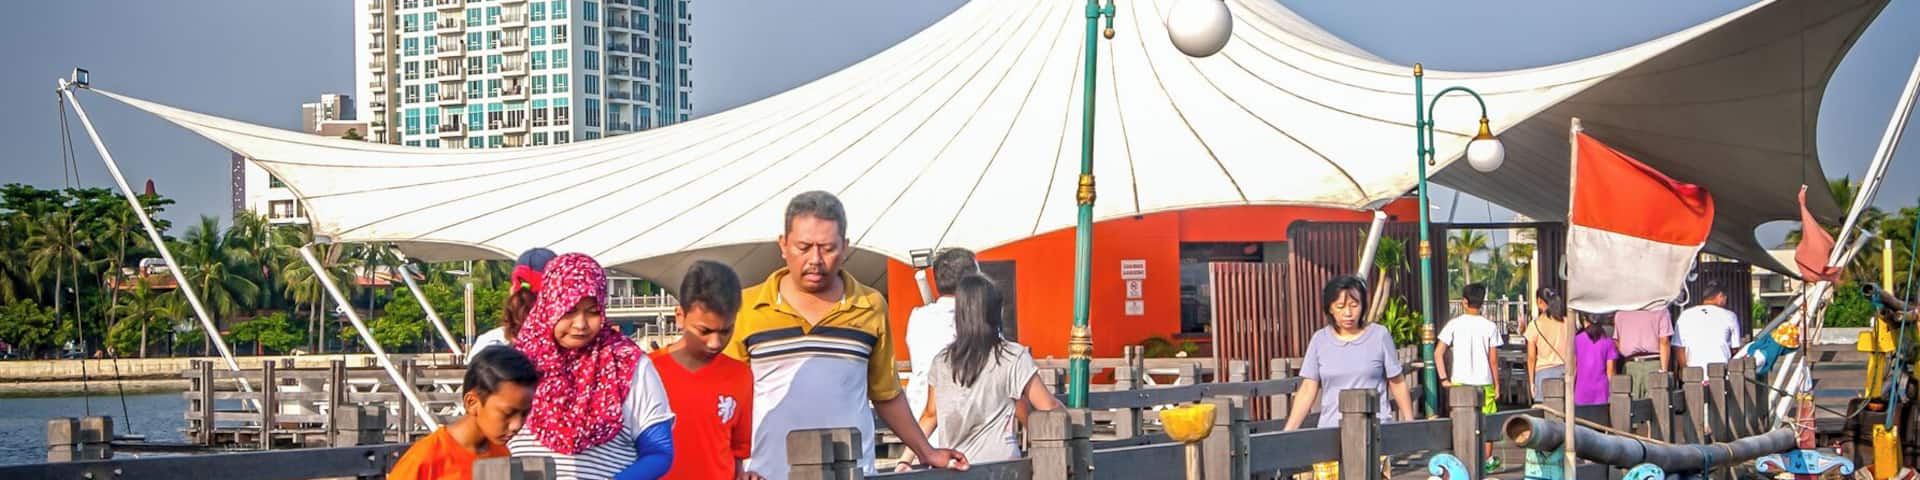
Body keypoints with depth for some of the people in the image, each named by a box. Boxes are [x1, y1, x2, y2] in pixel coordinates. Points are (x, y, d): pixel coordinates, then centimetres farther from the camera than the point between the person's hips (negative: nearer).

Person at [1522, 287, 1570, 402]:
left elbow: (1531, 357, -1)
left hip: (1544, 372, -3)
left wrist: (1531, 382, 6)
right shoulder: (1567, 322, 4)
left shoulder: (1535, 325, -4)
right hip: (1565, 370, 3)